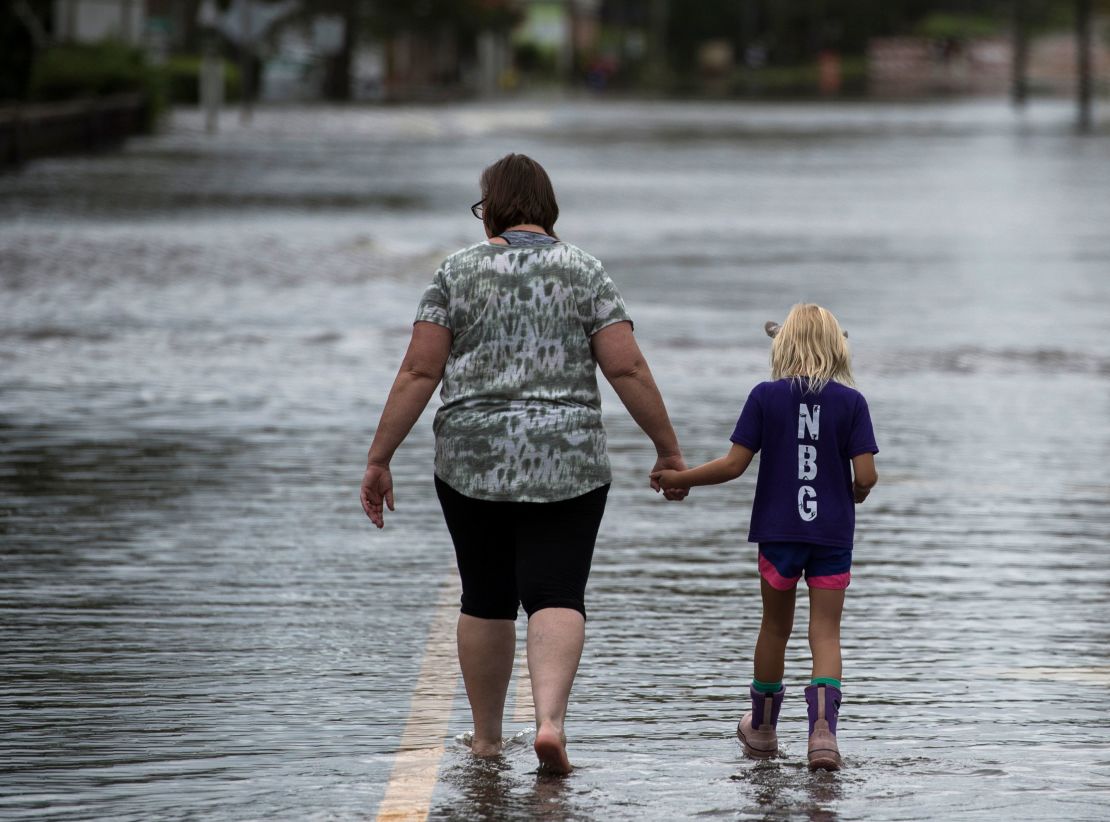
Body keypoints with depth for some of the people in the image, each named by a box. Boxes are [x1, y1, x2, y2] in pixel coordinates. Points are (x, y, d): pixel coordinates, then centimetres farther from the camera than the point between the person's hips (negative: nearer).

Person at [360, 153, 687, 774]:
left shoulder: (458, 272, 0)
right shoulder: (585, 272, 1)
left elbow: (419, 372, -3)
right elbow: (628, 368, -5)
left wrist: (380, 460, 0)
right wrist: (668, 449, 3)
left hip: (474, 464, 1)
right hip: (567, 464, -1)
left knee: (486, 601, 13)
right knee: (557, 599, -2)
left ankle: (487, 737, 22)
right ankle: (551, 719, -23)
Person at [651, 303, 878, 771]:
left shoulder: (766, 397, -4)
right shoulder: (850, 402, -3)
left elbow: (734, 464, -7)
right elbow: (865, 475, -9)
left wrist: (677, 479, 6)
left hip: (779, 529, 1)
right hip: (833, 533, -1)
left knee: (775, 627, 16)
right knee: (825, 633, 1)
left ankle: (762, 729, 30)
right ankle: (823, 728, -19)